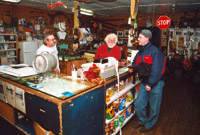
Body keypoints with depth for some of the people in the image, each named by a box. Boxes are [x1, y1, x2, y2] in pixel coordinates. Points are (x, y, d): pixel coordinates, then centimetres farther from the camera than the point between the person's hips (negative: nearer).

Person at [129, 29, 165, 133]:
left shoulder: (154, 51, -15)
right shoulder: (140, 52, 9)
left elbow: (156, 70, -20)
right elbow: (136, 63, 20)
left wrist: (150, 84, -21)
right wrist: (133, 68, -2)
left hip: (155, 84, -7)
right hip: (144, 82, 7)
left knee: (154, 107, 10)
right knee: (138, 104, 12)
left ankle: (149, 125, 32)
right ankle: (142, 120, 37)